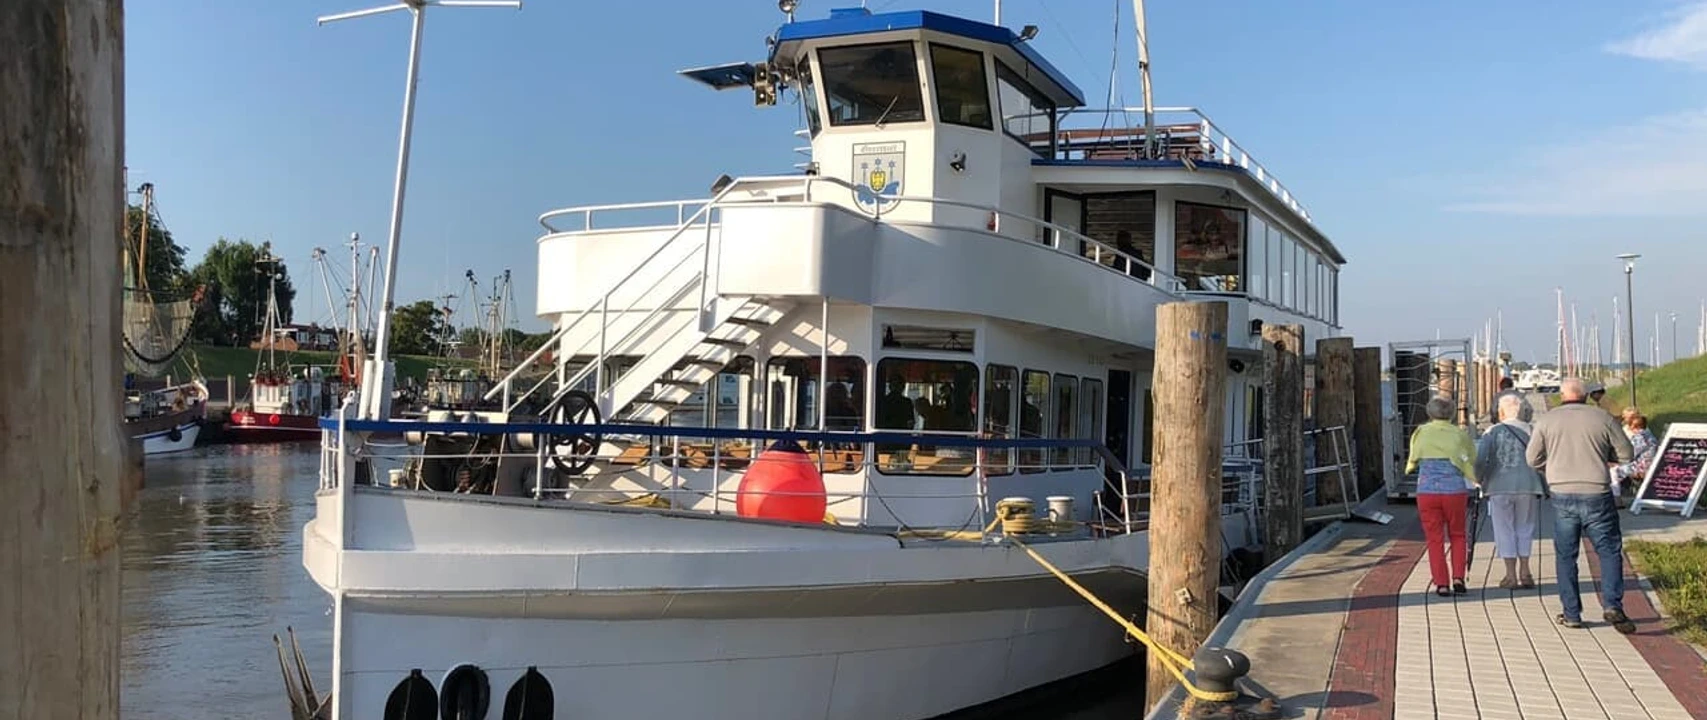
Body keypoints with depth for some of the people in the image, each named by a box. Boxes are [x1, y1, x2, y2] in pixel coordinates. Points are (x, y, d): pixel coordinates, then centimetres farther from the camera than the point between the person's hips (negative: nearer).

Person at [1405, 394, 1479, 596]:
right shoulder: (1460, 434, 2)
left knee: (1435, 539, 7)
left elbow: (1413, 461, 11)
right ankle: (1458, 578, 6)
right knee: (1457, 536, 17)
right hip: (1455, 490, 0)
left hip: (1427, 491, 0)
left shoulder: (1421, 433, 3)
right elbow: (1472, 460, 5)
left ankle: (1440, 584, 3)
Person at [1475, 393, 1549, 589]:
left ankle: (1511, 575, 5)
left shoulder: (1492, 432, 0)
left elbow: (1480, 460, -8)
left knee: (1505, 530, 5)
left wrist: (1479, 479, 8)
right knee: (1524, 529, 13)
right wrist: (1545, 488, 8)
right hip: (1527, 486, 1)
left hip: (1500, 487, -1)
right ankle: (1524, 571, 8)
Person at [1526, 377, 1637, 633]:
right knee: (1609, 550, 8)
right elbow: (1626, 454, 5)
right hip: (1596, 495, -1)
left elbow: (1532, 458, 5)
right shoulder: (1602, 417, -1)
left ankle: (1571, 614, 11)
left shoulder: (1547, 420, 1)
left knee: (1566, 555, 9)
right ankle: (1612, 605, -7)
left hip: (1562, 496, 1)